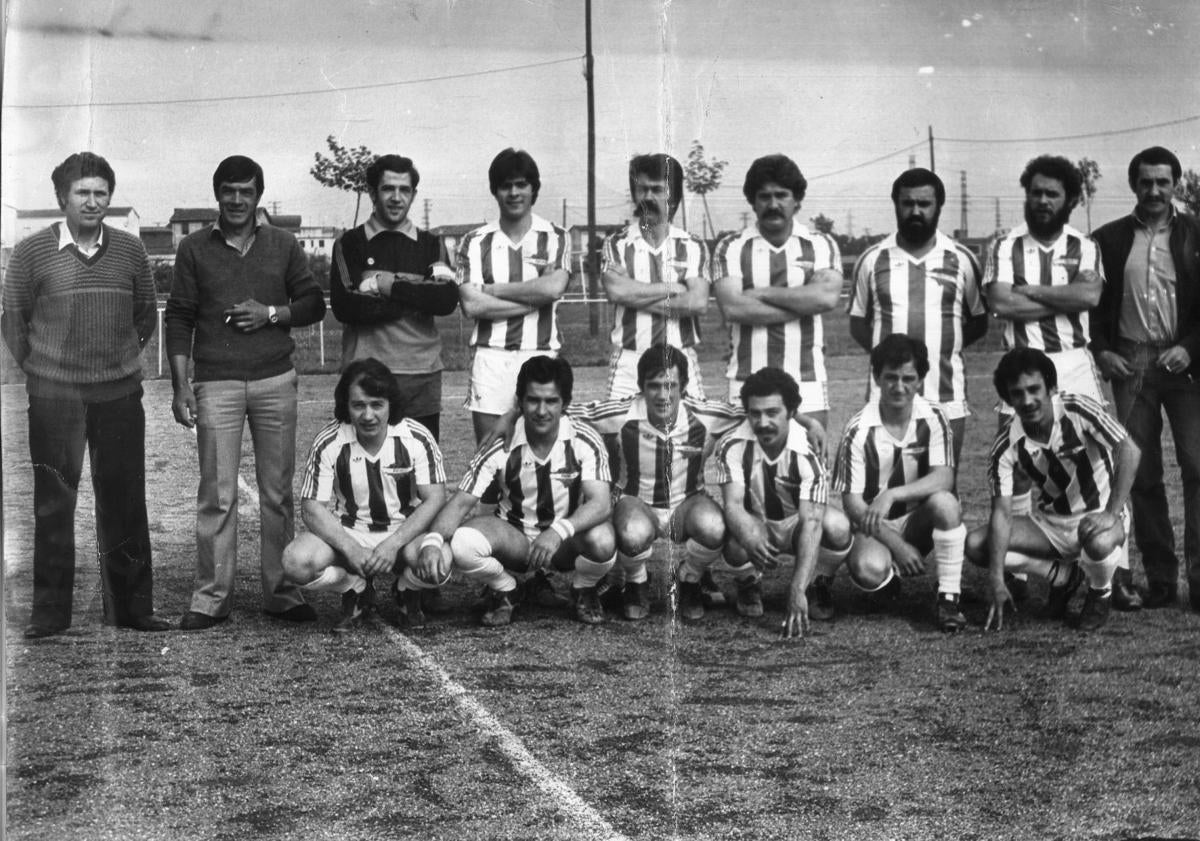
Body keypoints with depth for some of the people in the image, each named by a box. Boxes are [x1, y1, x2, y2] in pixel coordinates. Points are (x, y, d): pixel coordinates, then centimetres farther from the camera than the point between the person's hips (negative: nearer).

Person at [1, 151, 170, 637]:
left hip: (120, 395, 2)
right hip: (53, 398, -2)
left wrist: (122, 360, 10)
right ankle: (50, 613, 10)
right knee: (53, 506, 3)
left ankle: (130, 607, 15)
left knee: (124, 503, 6)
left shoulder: (129, 250, 5)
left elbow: (146, 316, 14)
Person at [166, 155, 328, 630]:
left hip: (275, 381, 2)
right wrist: (180, 386, -3)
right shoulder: (195, 249, 5)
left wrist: (271, 314, -6)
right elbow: (179, 319, 4)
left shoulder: (283, 245, 10)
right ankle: (212, 597, 3)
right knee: (217, 494, -3)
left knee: (278, 491, 4)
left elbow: (314, 304, 13)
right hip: (216, 384, -1)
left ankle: (280, 592, 11)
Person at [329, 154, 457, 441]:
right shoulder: (350, 243, 6)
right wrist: (419, 297, -9)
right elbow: (344, 306, -9)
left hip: (422, 376, 2)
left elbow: (447, 300, -3)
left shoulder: (431, 245, 12)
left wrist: (391, 286, -10)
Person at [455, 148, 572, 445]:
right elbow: (472, 306, -5)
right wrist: (534, 299, -7)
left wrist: (493, 289, -5)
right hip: (490, 357, 1)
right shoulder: (475, 242, 7)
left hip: (540, 355, 0)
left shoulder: (555, 238, 7)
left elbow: (553, 287, -12)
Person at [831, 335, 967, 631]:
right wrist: (897, 545, -20)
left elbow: (944, 478, -21)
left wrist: (892, 495, -34)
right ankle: (890, 575, 8)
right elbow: (852, 502, -14)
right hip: (873, 527, -1)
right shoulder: (859, 430, -16)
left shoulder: (933, 418, -10)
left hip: (918, 519, 1)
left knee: (945, 503, -32)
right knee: (870, 569, -33)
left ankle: (948, 599, -19)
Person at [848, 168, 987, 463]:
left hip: (948, 401, 0)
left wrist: (942, 349, 1)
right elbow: (858, 324, 11)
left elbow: (978, 322, 13)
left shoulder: (962, 260, 6)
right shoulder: (872, 260, 5)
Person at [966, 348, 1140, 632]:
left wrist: (1112, 513, -36)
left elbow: (1129, 452, -26)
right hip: (1051, 520, 4)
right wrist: (997, 581, -27)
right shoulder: (1006, 445, -14)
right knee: (976, 545, -17)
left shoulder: (1077, 410, -21)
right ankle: (1064, 575, 7)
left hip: (1098, 515, -3)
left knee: (1098, 542, -40)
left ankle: (1101, 594, -1)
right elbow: (1002, 512, -17)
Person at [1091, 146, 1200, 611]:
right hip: (1130, 362, 2)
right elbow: (1092, 303, 12)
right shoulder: (1109, 240, 8)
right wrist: (1100, 350, -2)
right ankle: (1159, 577, 10)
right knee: (1142, 474, 3)